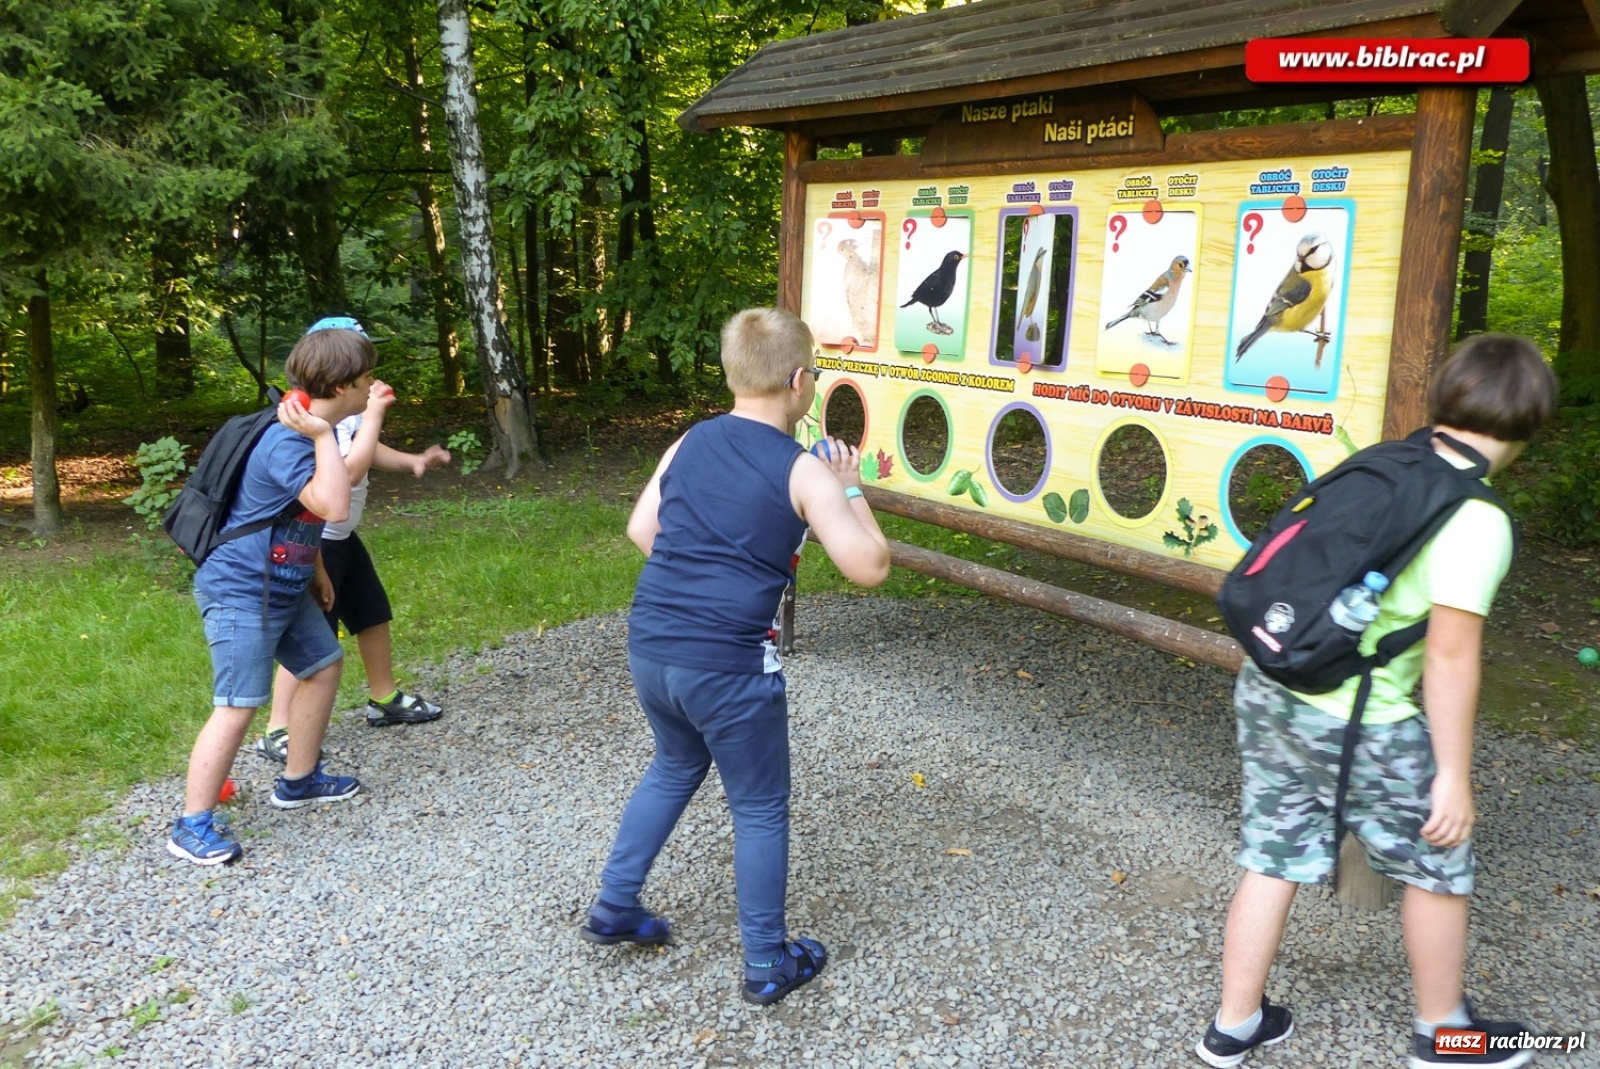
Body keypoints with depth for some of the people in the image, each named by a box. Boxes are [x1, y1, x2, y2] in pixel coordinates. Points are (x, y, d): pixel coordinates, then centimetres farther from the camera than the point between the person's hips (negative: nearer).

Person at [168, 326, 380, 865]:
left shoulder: (313, 432, 7)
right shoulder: (286, 442, -25)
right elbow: (334, 508, -39)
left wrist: (316, 568, 26)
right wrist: (323, 437, -34)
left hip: (285, 587, 10)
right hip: (241, 590, -10)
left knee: (324, 665, 18)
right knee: (238, 705, -9)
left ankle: (298, 781, 32)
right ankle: (192, 826, 2)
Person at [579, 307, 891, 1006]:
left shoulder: (688, 444, 7)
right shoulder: (804, 472, -9)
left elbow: (641, 531, 16)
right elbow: (869, 567, -9)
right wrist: (849, 489, 4)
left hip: (649, 648, 6)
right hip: (727, 665, -6)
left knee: (675, 766, 31)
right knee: (760, 808, 13)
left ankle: (613, 908, 38)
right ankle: (767, 966, 26)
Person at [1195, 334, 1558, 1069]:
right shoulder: (1476, 520, -15)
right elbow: (1450, 654, -17)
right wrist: (1454, 774, -9)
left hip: (1266, 686, 7)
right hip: (1356, 724, -6)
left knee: (1274, 859, 19)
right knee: (1437, 863, 18)